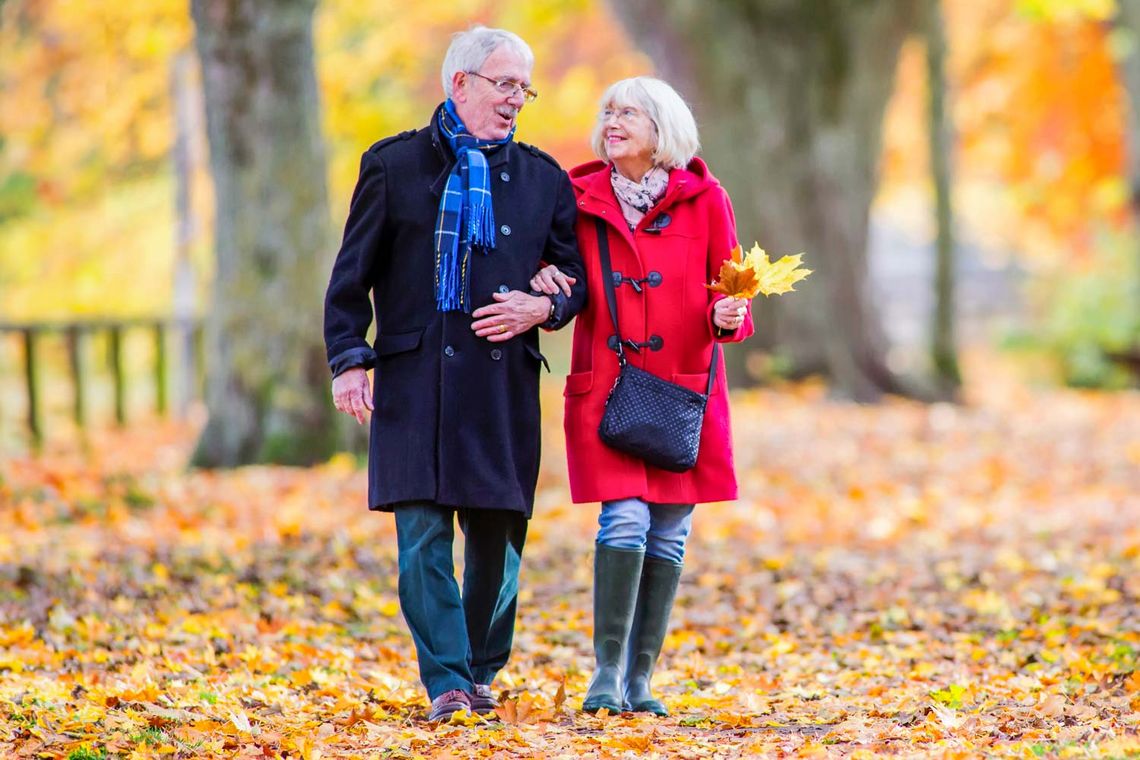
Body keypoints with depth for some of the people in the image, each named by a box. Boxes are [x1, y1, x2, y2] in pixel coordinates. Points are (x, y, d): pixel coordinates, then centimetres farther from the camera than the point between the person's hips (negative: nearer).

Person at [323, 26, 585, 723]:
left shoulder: (543, 180, 12)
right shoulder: (394, 166, 7)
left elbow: (576, 272, 17)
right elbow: (353, 273, 7)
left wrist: (543, 307, -4)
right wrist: (348, 357, -2)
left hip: (505, 380, 2)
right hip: (415, 377, -2)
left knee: (498, 532, 2)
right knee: (423, 531, -8)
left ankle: (482, 671, 18)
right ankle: (446, 683, -7)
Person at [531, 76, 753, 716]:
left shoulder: (704, 200, 2)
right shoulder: (581, 200, 5)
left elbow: (728, 294, 5)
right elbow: (566, 290, 15)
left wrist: (728, 316, -16)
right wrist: (547, 284, -7)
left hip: (683, 389, 1)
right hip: (607, 390, -1)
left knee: (669, 533, 3)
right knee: (625, 520, -14)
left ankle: (639, 680, 12)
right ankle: (607, 673, -7)